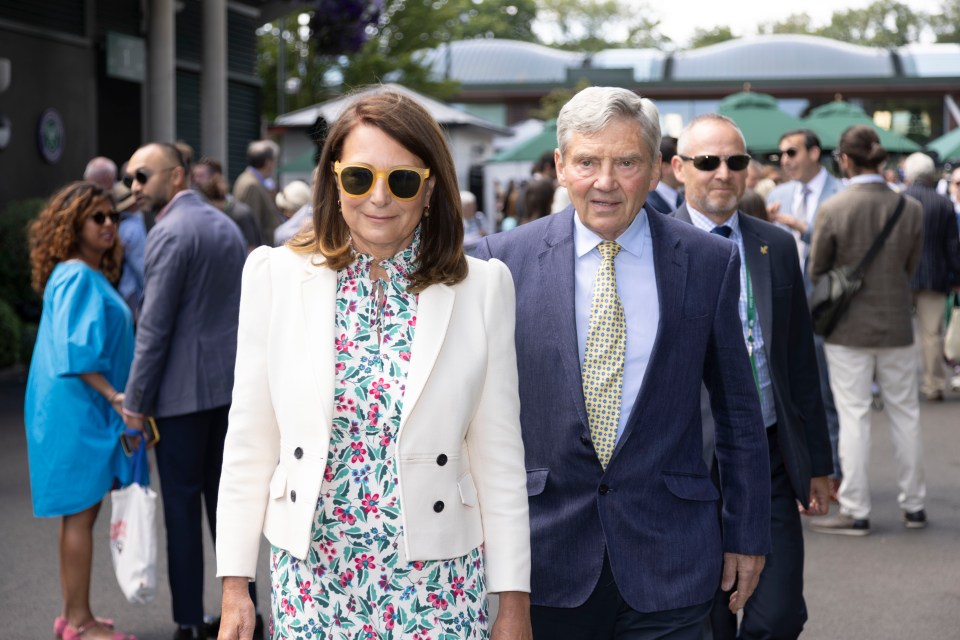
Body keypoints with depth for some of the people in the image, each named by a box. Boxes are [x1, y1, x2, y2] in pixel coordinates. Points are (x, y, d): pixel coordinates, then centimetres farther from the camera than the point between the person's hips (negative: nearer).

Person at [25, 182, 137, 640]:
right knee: (80, 512, -5)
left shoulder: (93, 275, 15)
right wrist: (113, 395, -22)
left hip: (88, 409, 10)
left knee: (80, 512, 13)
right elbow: (74, 350, -22)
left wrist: (116, 397, 19)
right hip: (78, 409, -10)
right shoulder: (77, 277, -15)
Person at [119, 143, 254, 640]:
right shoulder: (226, 225, 12)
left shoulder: (170, 232, -13)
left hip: (183, 389, -8)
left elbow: (154, 326, -16)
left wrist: (135, 400, -11)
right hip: (230, 384, 8)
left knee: (182, 502, -1)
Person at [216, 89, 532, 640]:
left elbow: (499, 458, 0)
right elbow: (249, 445, 2)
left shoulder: (483, 288, -2)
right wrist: (235, 585, 1)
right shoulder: (275, 277, -1)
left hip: (439, 583, 0)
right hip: (310, 577, 1)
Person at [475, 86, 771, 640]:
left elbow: (739, 412, 7)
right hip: (546, 553, 0)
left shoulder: (710, 262, 1)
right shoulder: (506, 260, -1)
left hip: (667, 557, 0)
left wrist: (747, 534, 8)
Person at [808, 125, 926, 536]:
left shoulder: (833, 210, -14)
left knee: (854, 417, 3)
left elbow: (816, 271, -5)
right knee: (905, 414, 14)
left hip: (849, 328, -3)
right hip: (896, 325, 3)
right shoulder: (911, 209, -5)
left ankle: (855, 511, 6)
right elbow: (911, 267, 5)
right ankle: (913, 505, 23)